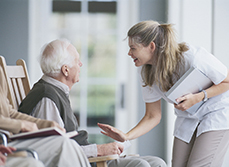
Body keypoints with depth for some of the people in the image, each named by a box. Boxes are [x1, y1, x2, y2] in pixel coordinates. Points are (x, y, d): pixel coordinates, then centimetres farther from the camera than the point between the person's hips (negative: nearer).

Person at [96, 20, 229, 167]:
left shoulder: (192, 57, -28)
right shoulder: (146, 72, -8)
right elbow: (153, 116, -2)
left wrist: (198, 97, -28)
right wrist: (126, 136, -17)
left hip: (216, 113, -6)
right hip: (187, 120, 6)